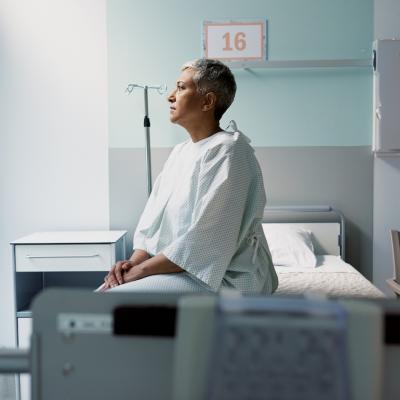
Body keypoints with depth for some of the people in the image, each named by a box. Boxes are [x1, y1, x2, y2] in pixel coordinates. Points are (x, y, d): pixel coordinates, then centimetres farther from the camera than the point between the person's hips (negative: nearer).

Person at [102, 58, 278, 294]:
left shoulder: (226, 152, -16)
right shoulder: (180, 152, 13)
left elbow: (203, 243, -22)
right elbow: (153, 221, 11)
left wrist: (139, 270, -17)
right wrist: (134, 261, -7)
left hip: (222, 279, -8)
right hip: (180, 270, 9)